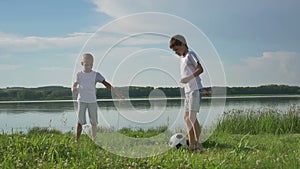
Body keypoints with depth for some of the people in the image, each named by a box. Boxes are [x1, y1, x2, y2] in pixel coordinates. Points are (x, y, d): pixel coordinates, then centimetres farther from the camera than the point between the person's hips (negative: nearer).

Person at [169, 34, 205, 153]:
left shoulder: (190, 55, -5)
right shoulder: (183, 58, 21)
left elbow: (200, 69, -15)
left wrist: (189, 77, -23)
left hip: (195, 89, -10)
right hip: (188, 91, 10)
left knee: (192, 116, -15)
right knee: (187, 117, 7)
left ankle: (199, 144, -13)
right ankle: (192, 145, 9)